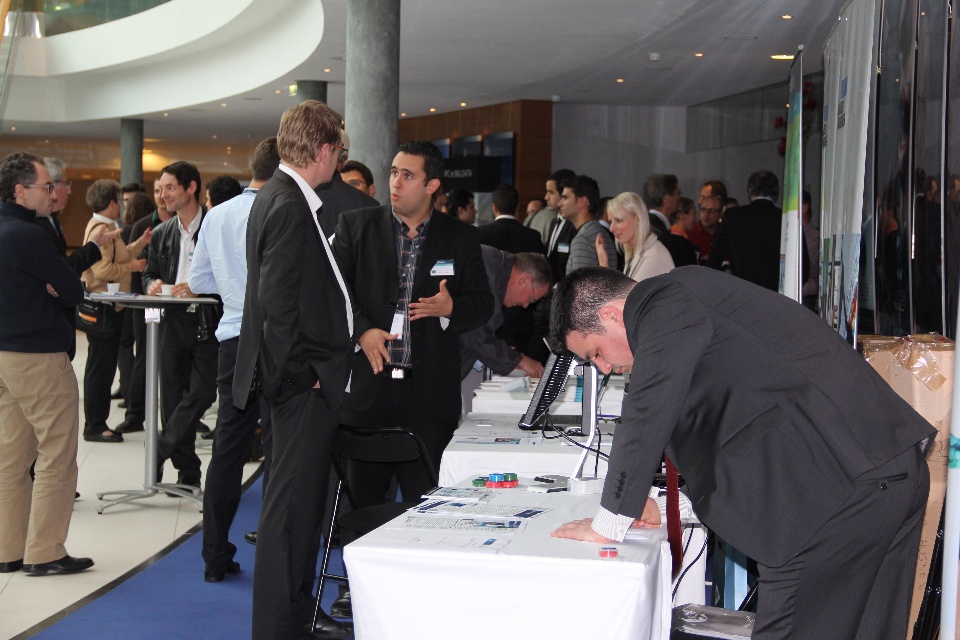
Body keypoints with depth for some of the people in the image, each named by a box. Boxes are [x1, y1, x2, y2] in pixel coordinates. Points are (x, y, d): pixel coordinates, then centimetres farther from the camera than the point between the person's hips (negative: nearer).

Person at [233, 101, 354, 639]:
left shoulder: (282, 197, 14)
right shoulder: (290, 206, -19)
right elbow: (277, 300, -24)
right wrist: (300, 372, -17)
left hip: (307, 380, 11)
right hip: (305, 384, -11)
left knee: (302, 499, 19)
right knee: (293, 504, -5)